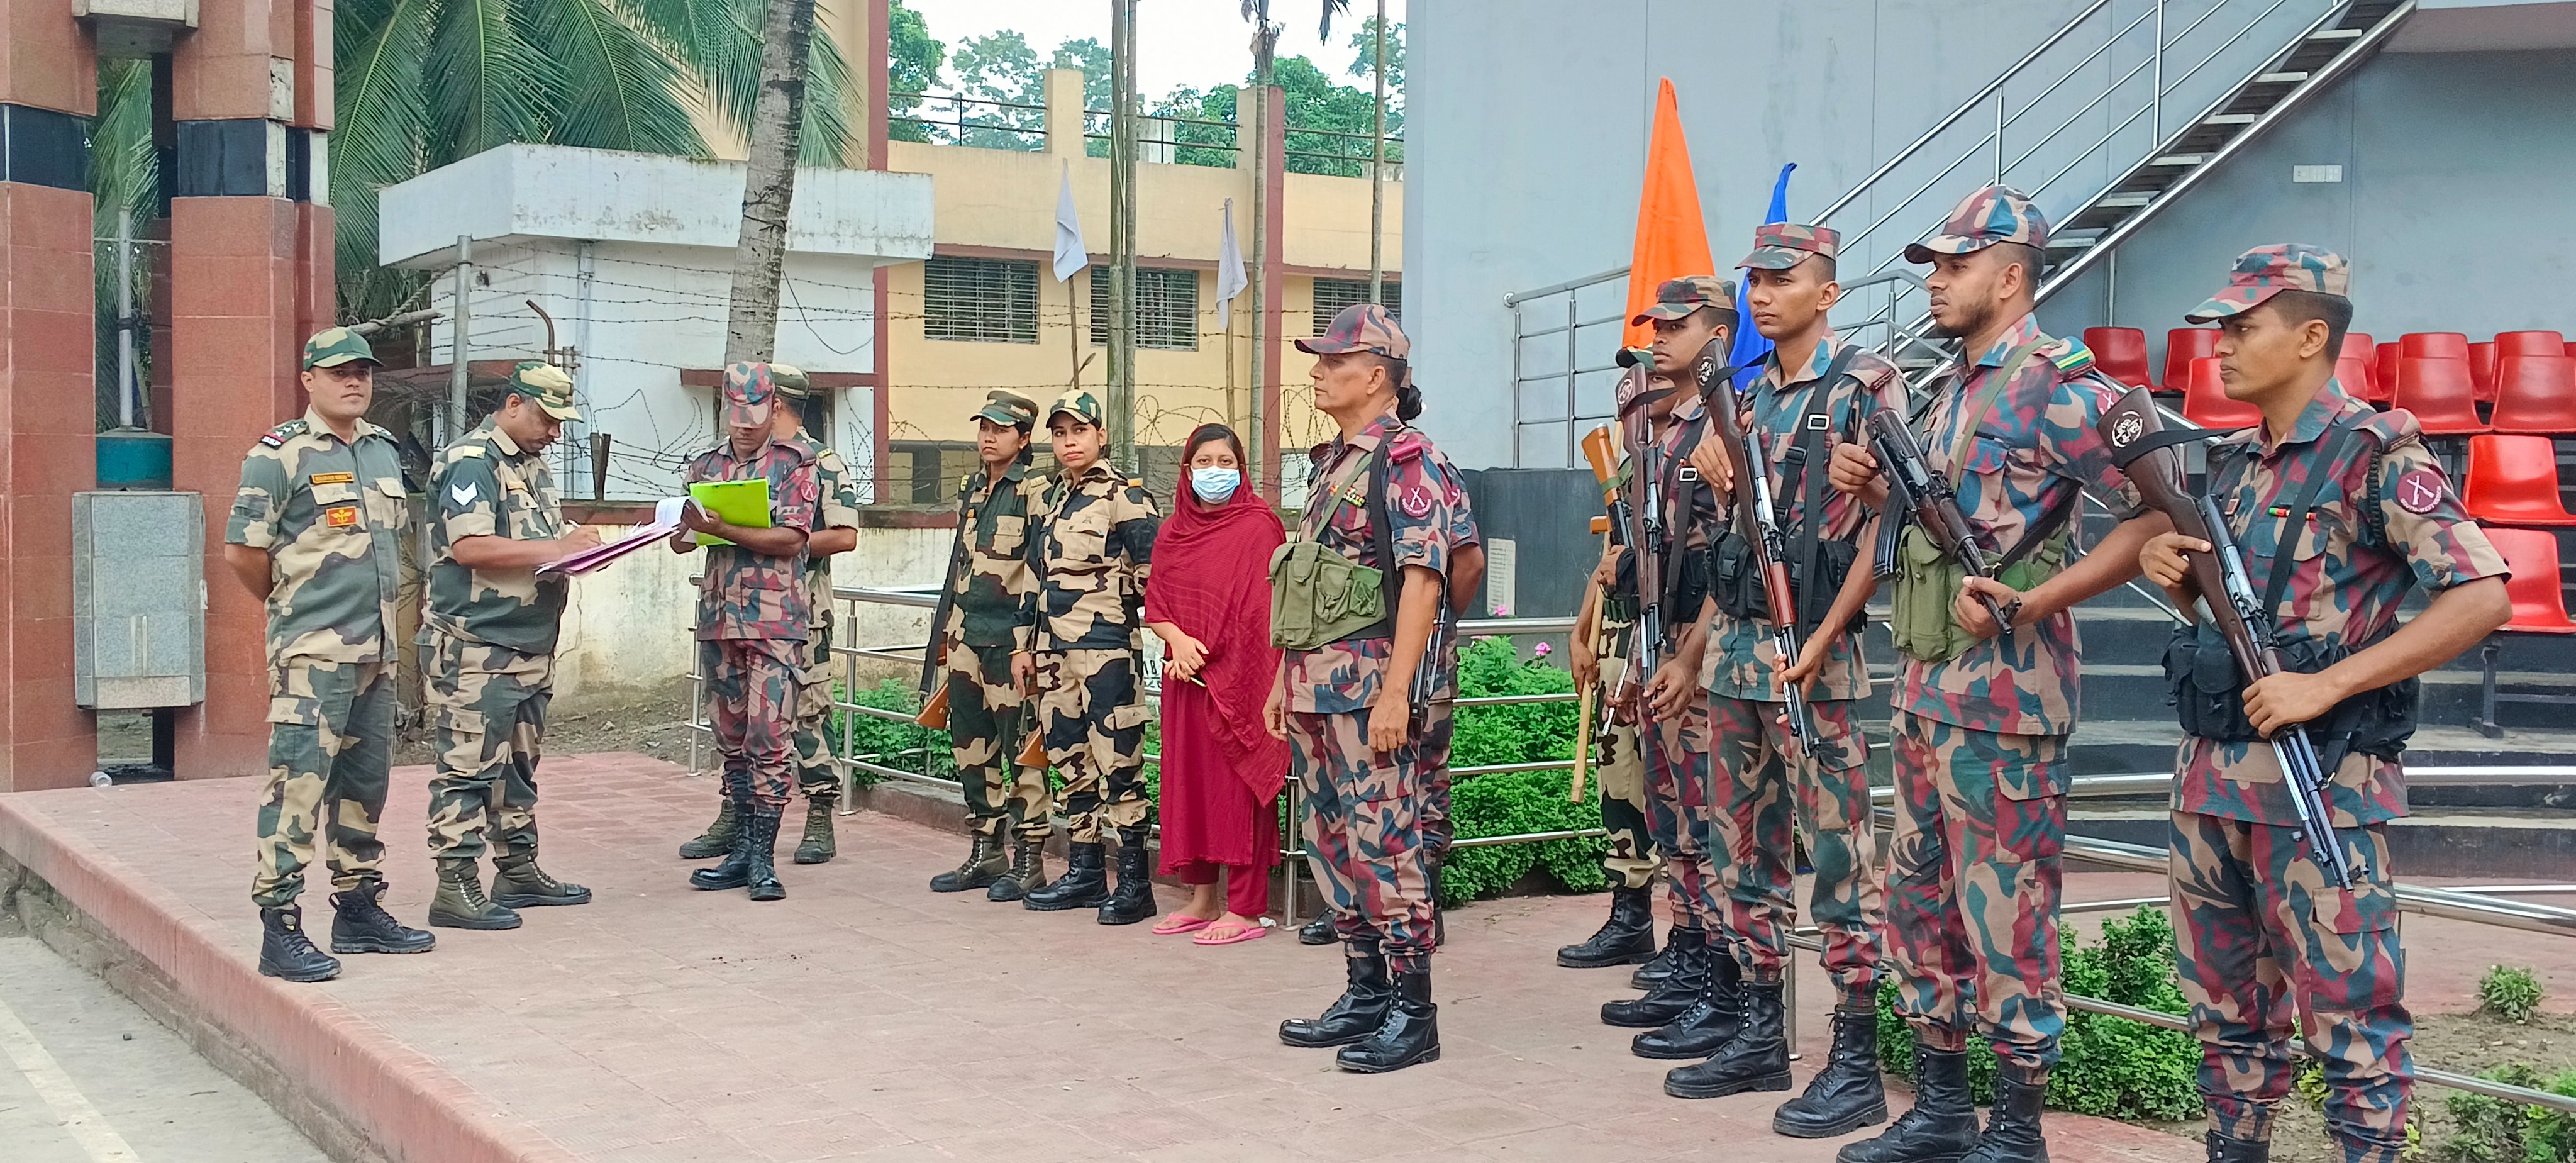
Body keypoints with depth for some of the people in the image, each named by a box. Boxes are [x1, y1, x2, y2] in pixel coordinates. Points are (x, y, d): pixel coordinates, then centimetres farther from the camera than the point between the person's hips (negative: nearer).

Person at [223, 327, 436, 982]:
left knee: (365, 782, 14)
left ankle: (359, 909, 24)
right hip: (313, 654, -8)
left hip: (376, 649, 8)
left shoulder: (385, 452, 14)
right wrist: (292, 604, 3)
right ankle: (279, 929, -8)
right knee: (298, 783, -10)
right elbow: (241, 552, -9)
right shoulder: (280, 454, -8)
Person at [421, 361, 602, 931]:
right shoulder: (471, 462, -12)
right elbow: (469, 546, -22)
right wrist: (554, 550, -20)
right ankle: (455, 889, -5)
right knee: (468, 767, -7)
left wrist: (576, 544, 7)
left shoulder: (534, 465, 19)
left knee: (518, 765, 17)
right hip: (477, 648, -10)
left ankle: (518, 870, 27)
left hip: (531, 645, 10)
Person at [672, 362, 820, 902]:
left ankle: (762, 857, -4)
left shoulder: (795, 464, -2)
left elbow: (791, 539, -12)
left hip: (774, 620, -5)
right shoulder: (707, 465, 14)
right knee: (732, 738, 10)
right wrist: (686, 533, -8)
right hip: (718, 618, 6)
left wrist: (722, 530, -20)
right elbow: (686, 536, 16)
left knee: (769, 738, -8)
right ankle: (743, 848, 17)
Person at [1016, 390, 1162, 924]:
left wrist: (1108, 602, -4)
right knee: (1072, 761, 12)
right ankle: (1084, 873, 20)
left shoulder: (1125, 497, -7)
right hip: (1056, 653, 8)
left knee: (1117, 763, -7)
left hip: (1106, 651, -8)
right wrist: (1030, 646, 19)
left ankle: (1134, 883, -3)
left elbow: (1152, 577, -11)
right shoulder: (1054, 499, 17)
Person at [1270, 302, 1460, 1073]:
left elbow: (1422, 578, -17)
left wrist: (1396, 692, -23)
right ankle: (1365, 995, 21)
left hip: (1369, 689, -9)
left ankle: (1413, 1013, 0)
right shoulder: (1331, 463, 18)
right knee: (1333, 845, 12)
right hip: (1314, 689, 9)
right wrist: (1284, 679, 20)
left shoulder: (1407, 461, -10)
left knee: (1384, 846, -7)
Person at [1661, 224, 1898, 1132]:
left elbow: (1887, 523, -12)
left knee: (1837, 854, -5)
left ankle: (1856, 1065, 0)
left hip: (1815, 655, -7)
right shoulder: (1746, 398, 16)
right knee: (1753, 849, 12)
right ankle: (1761, 1037, 22)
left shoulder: (1865, 386, -6)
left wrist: (1824, 634, -18)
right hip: (1734, 648, 8)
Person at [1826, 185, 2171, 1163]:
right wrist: (1875, 489, 5)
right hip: (1924, 686, 9)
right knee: (1919, 900, 14)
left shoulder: (2056, 383, -12)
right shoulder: (1951, 388, 15)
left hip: (2003, 694, -9)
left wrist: (2032, 603, -23)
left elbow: (2158, 515, -18)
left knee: (2006, 914, -2)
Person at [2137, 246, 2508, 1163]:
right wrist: (2173, 572, 1)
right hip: (2209, 774, 8)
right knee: (2229, 1009, 15)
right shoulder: (2231, 460, 13)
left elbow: (2482, 598, -17)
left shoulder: (2376, 452, -10)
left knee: (2349, 1016, 0)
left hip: (2320, 784, -7)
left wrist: (2328, 683, -21)